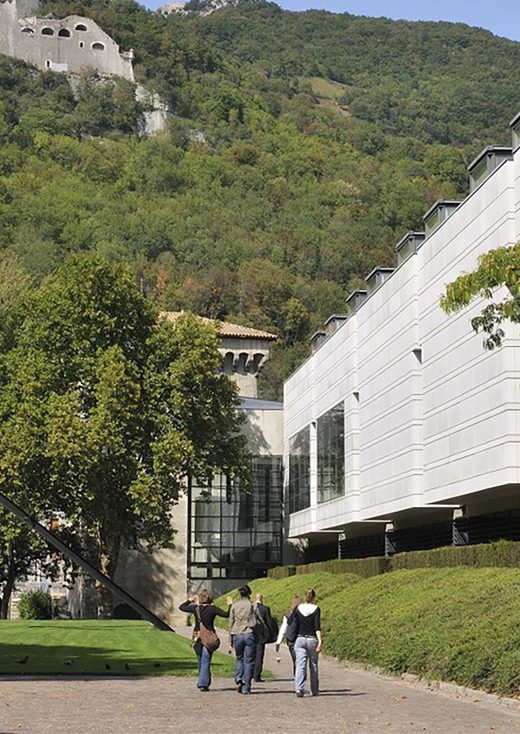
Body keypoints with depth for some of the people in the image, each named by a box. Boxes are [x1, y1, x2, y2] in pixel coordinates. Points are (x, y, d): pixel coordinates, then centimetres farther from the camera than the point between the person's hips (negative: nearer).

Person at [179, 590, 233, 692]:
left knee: (201, 661, 18)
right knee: (205, 661, -3)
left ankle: (202, 682, 24)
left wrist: (189, 601, 28)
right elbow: (226, 614, -10)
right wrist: (230, 605, 5)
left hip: (198, 637, 3)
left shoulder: (195, 608, 2)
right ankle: (203, 683, -11)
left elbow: (181, 607, 15)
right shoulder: (213, 608, -6)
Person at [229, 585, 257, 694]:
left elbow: (231, 623, 7)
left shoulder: (234, 606, 3)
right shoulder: (252, 605, -5)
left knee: (239, 659, 20)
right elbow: (254, 623, -6)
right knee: (248, 661, 5)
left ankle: (239, 679, -2)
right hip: (249, 635, -2)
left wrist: (231, 639, 14)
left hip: (237, 635, 2)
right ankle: (246, 688, 3)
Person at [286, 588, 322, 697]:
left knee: (300, 665, -5)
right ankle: (314, 690, 22)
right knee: (313, 665, 14)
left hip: (300, 639, 1)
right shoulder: (316, 609, -5)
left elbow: (289, 622, 4)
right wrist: (320, 641, -18)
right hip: (312, 639, -1)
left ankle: (298, 688, -25)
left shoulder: (298, 608, 1)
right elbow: (317, 627, -14)